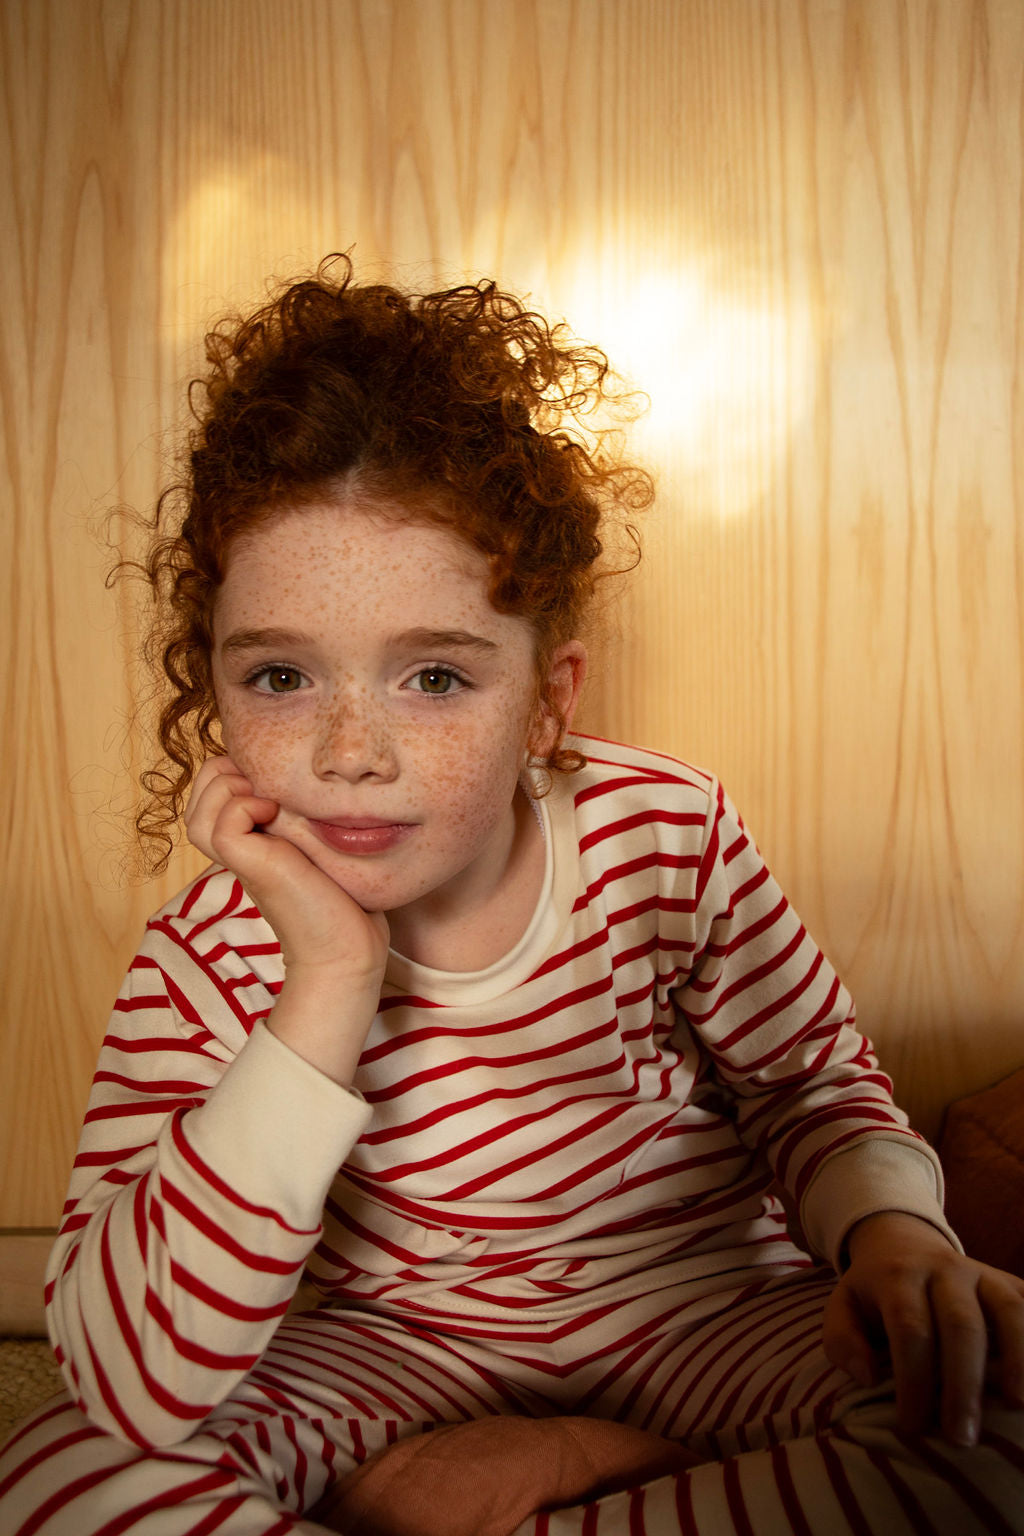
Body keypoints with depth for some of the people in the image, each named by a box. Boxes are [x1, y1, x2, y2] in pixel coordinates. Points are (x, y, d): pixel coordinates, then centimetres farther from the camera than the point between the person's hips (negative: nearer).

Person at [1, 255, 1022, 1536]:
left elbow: (814, 1083, 1)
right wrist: (330, 987, -37)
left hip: (702, 1305, 2)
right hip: (400, 1345, -1)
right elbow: (136, 1387, -30)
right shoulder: (209, 960, -18)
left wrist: (892, 1226, -23)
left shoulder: (669, 836, -16)